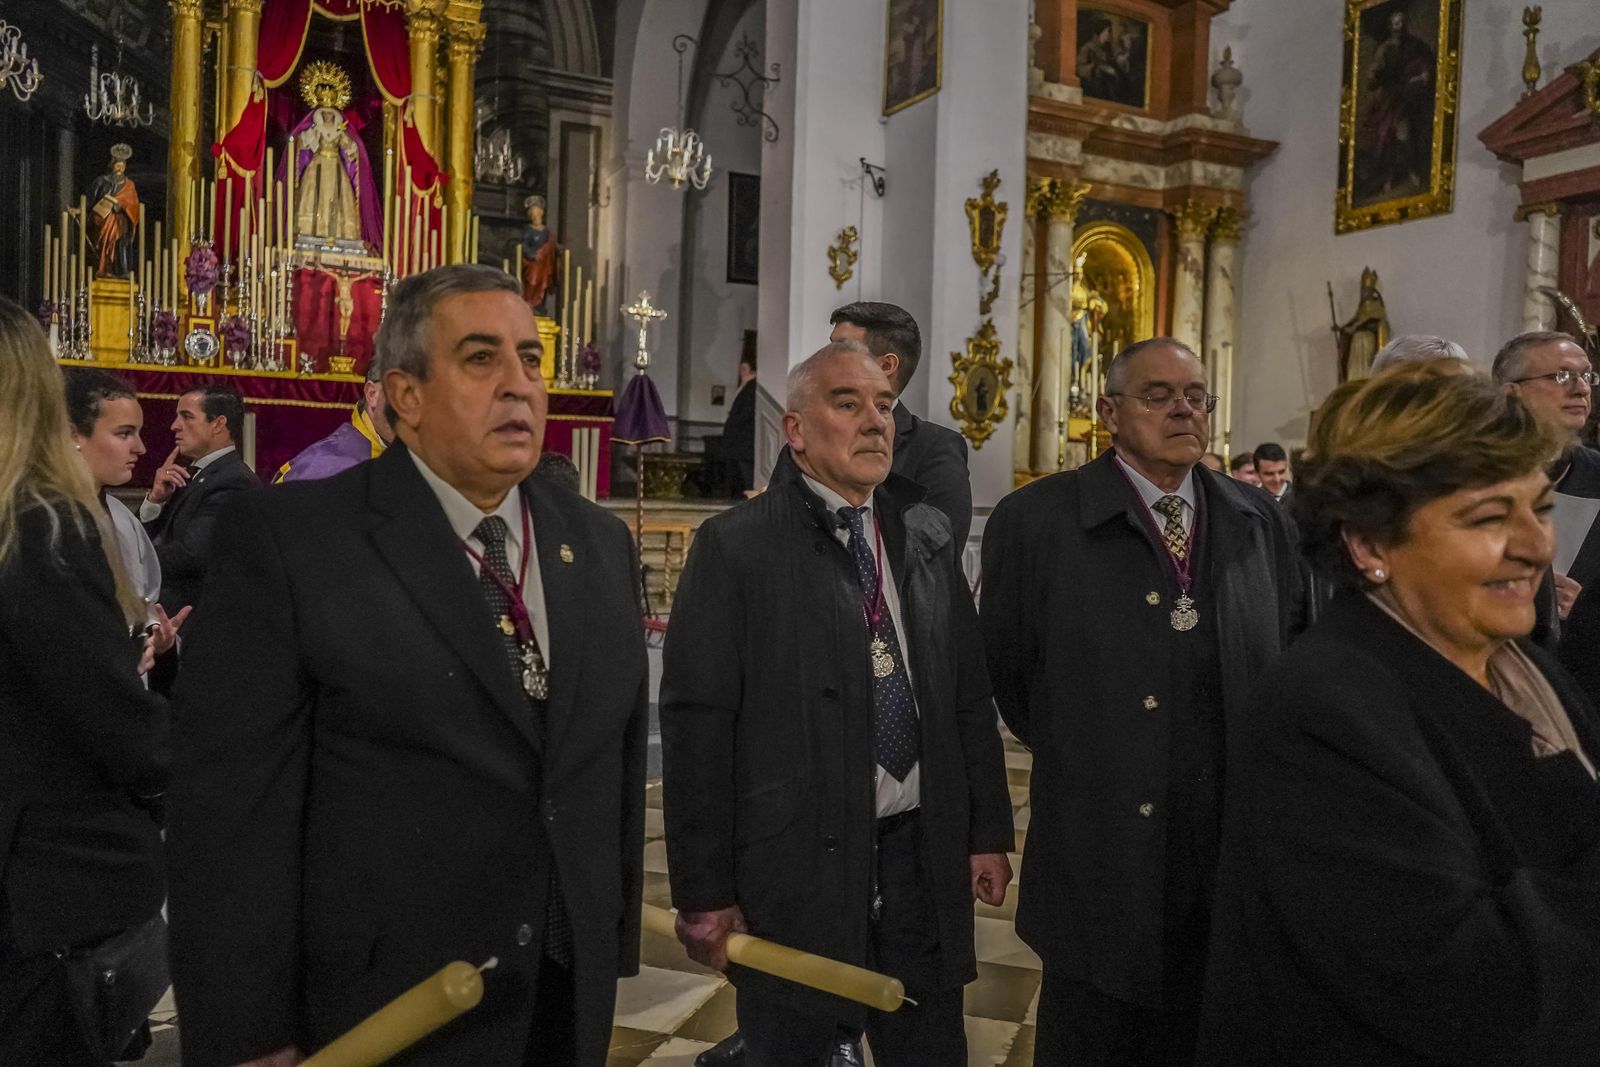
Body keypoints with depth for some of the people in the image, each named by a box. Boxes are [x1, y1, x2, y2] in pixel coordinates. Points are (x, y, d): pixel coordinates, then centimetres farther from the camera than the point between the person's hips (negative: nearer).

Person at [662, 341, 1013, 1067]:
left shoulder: (927, 535, 6)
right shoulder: (736, 546, -9)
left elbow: (969, 695, 10)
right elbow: (697, 728, -10)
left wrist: (988, 831, 9)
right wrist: (705, 891, -10)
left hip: (922, 852, 4)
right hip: (794, 863, -4)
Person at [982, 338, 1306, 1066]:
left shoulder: (1261, 521, 5)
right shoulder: (1034, 520, -9)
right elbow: (1008, 675, -3)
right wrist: (1077, 756, 3)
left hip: (1240, 850, 4)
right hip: (1101, 855, -3)